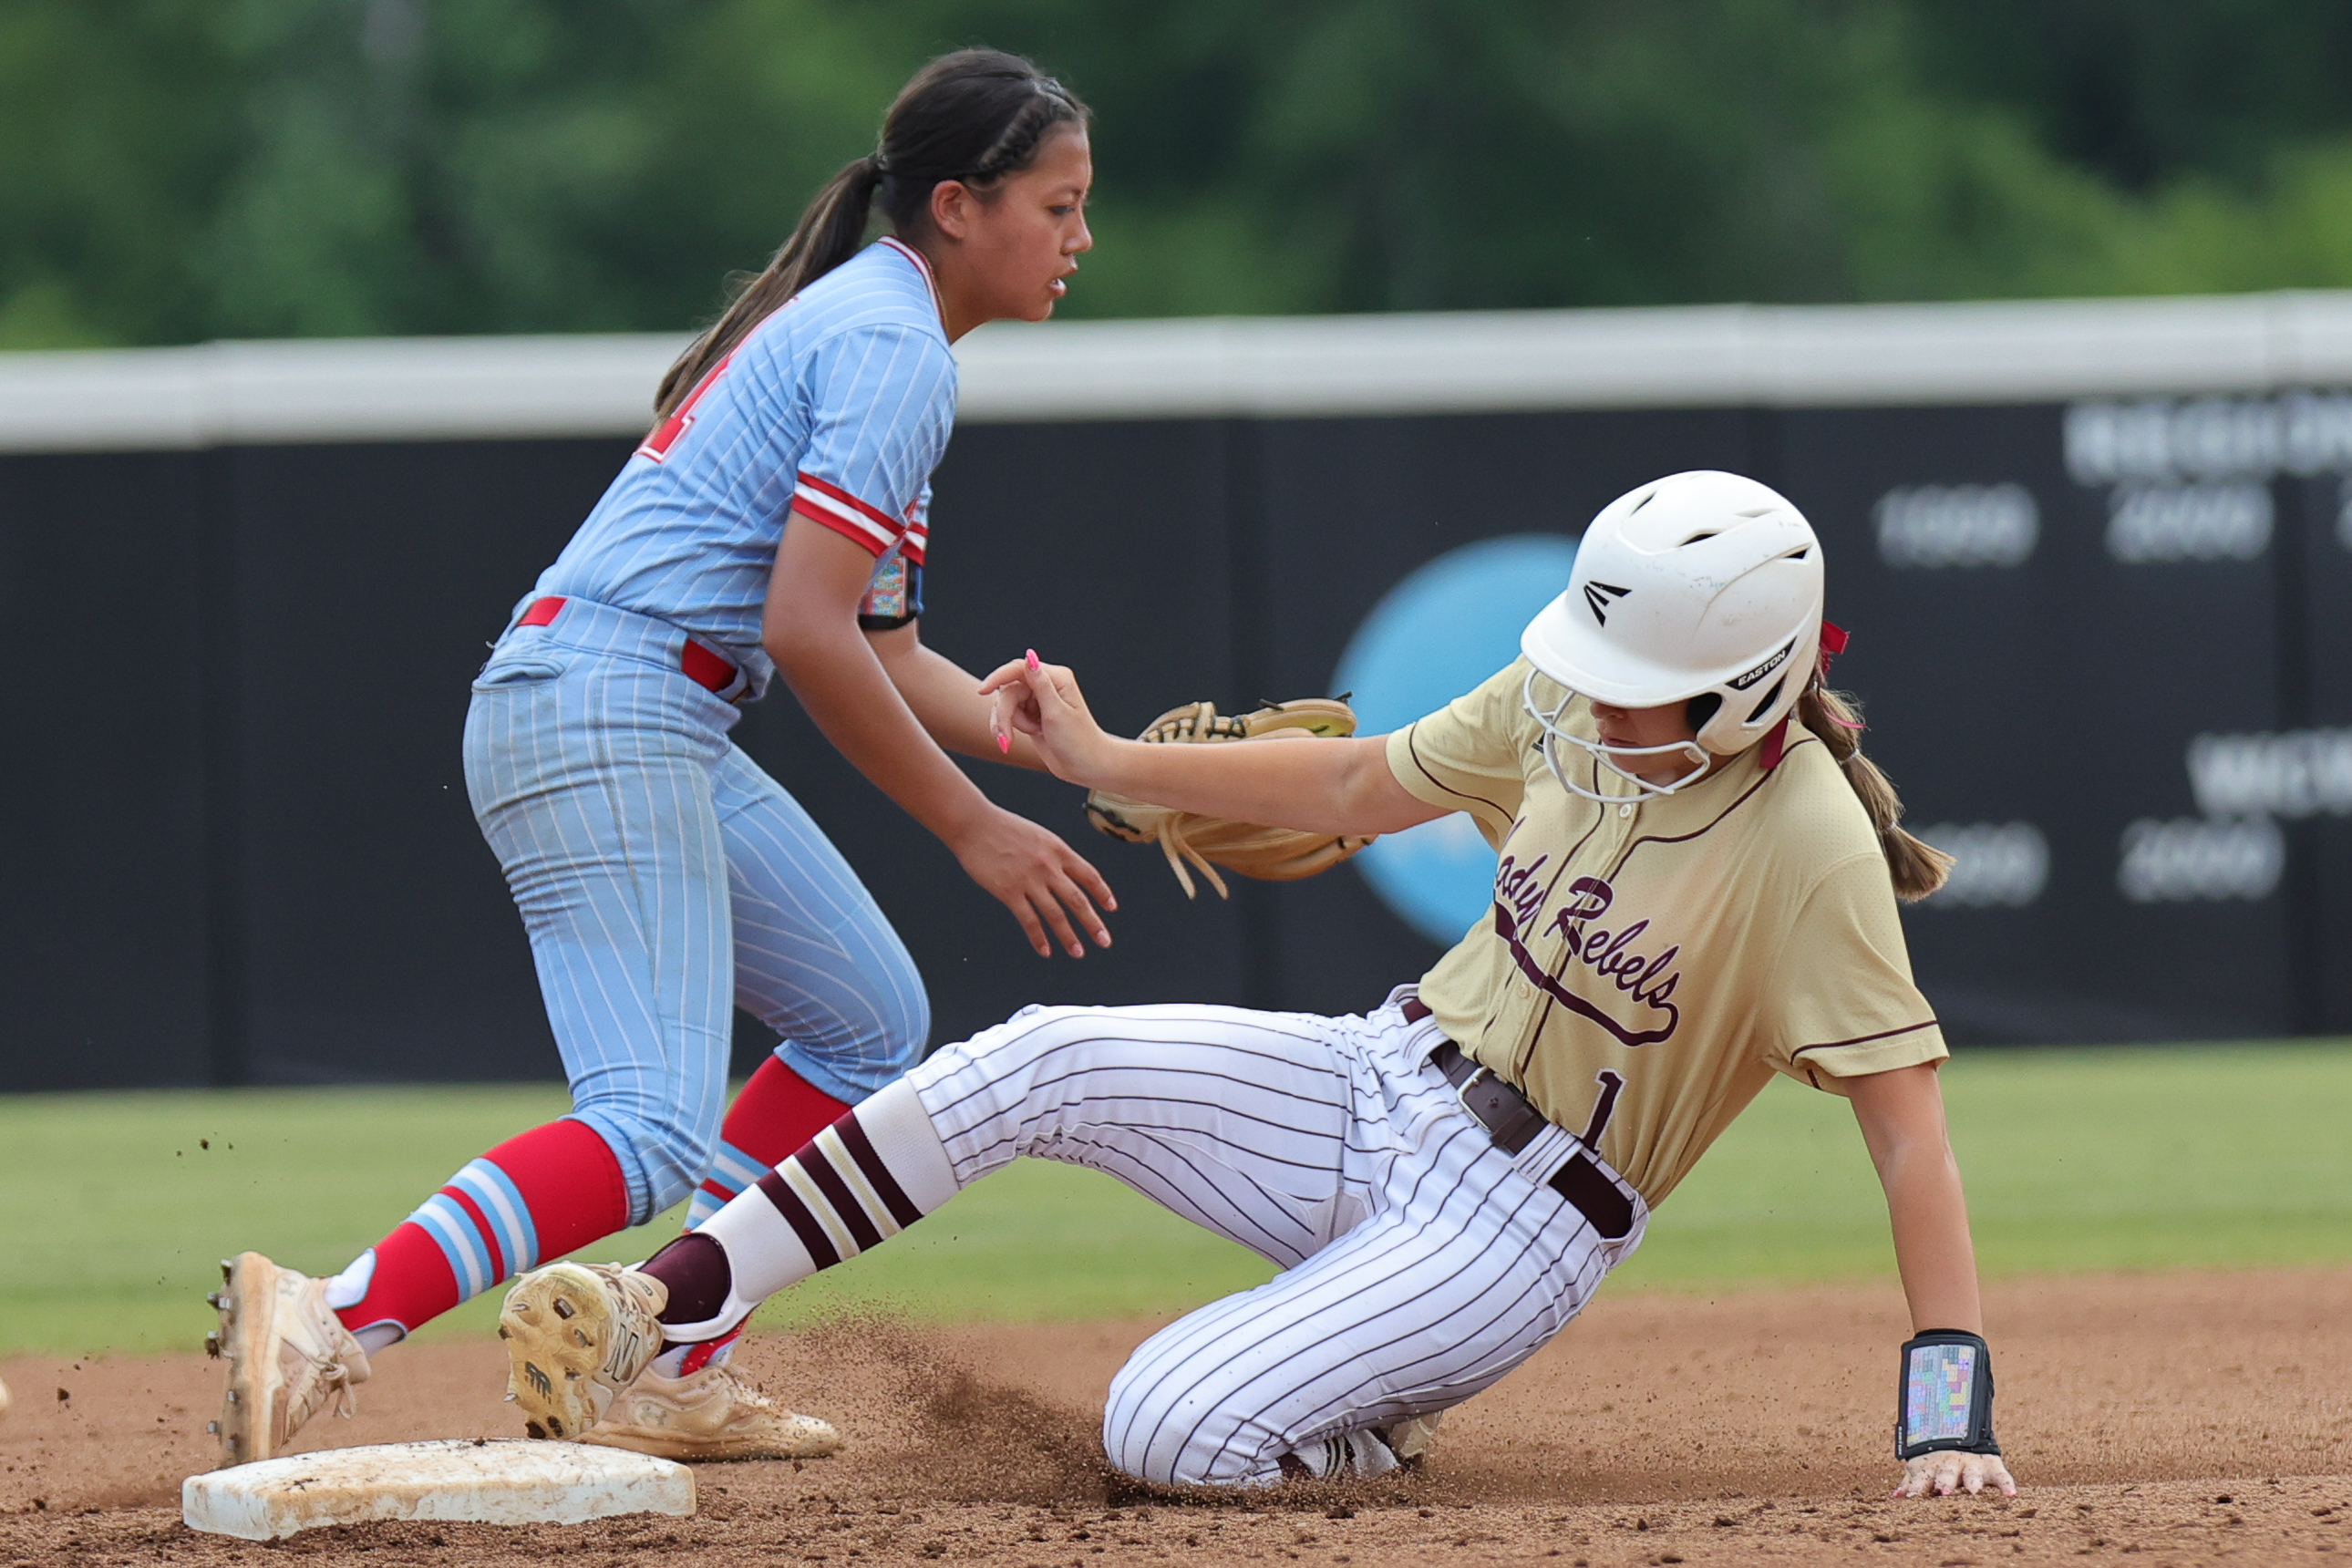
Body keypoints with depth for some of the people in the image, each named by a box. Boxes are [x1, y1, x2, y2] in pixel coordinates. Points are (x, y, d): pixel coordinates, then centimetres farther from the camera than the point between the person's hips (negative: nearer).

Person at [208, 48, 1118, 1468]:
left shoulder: (853, 324, 22)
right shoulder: (891, 348, -9)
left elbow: (884, 651, 23)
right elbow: (806, 634, -18)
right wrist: (974, 830, -11)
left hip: (666, 736, 11)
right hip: (610, 706, -11)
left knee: (870, 1021, 20)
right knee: (656, 1133, -20)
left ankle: (680, 1381, 17)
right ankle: (332, 1325, -34)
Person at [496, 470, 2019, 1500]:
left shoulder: (1807, 851, -23)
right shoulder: (1564, 704, -3)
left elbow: (1909, 1128, -25)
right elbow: (1356, 785, 13)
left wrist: (1950, 1402, -32)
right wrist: (1106, 761, 9)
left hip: (1517, 1223, -6)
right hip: (1377, 1088, 6)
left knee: (1168, 1432, -24)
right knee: (1038, 1063, -16)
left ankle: (1373, 1423, 9)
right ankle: (663, 1307, -15)